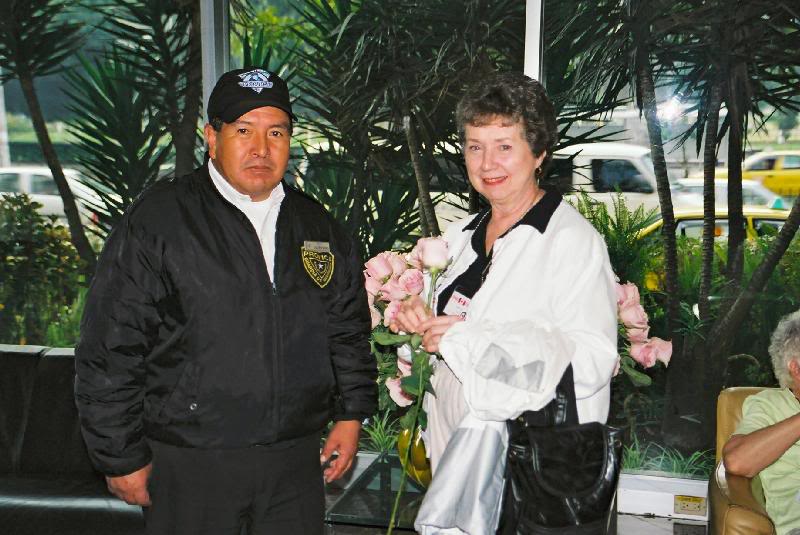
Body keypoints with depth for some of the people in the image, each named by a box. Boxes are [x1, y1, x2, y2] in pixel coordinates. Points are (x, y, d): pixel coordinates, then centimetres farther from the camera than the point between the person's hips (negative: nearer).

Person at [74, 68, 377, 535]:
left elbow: (349, 332, 16)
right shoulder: (157, 221, -9)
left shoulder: (318, 228, 7)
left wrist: (351, 414, 10)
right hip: (190, 464, -4)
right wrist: (122, 458, -7)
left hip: (296, 460, 4)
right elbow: (110, 351, -8)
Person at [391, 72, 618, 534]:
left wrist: (470, 339, -19)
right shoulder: (463, 236, 13)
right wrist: (421, 321, 2)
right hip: (457, 435, 5)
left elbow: (594, 360, -16)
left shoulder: (574, 241, -8)